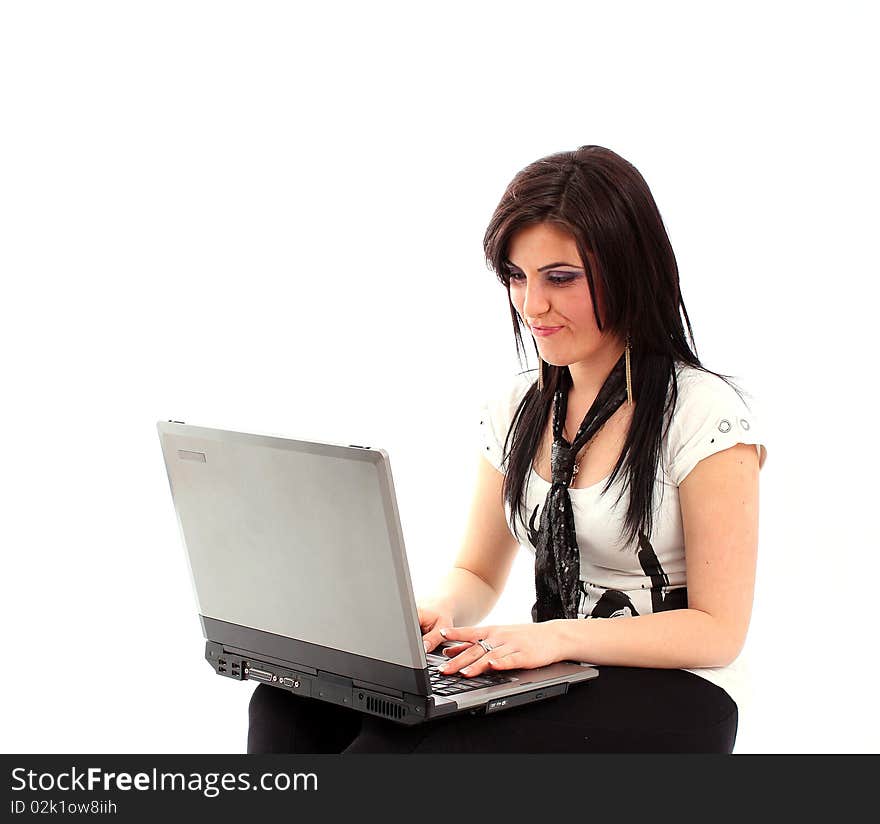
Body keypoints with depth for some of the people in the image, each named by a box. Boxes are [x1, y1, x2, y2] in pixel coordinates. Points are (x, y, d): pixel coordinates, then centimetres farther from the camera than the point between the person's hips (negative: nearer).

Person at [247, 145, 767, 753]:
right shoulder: (515, 410, 11)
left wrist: (560, 636, -24)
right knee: (290, 708, -18)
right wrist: (437, 612, -7)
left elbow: (718, 631, -11)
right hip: (555, 681, 6)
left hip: (669, 697, -6)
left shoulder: (704, 414, -9)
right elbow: (477, 576, 18)